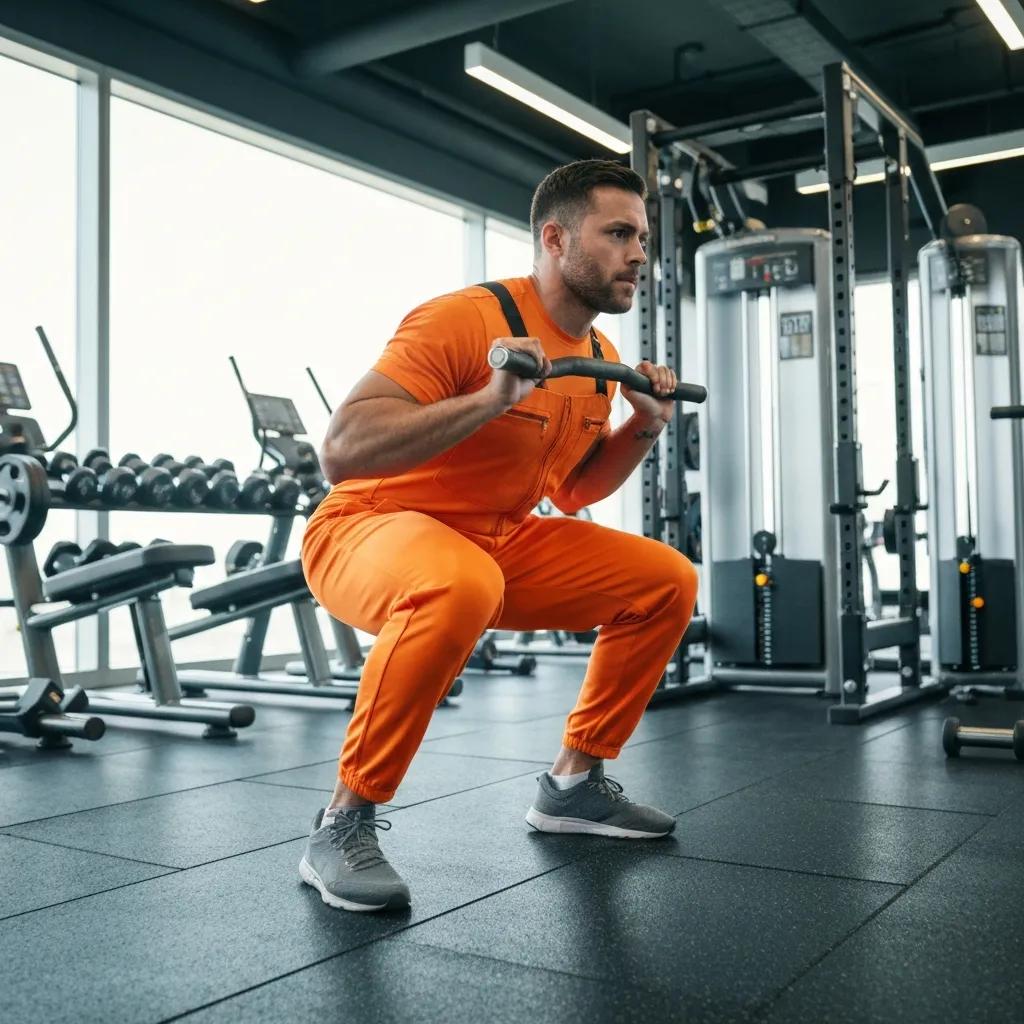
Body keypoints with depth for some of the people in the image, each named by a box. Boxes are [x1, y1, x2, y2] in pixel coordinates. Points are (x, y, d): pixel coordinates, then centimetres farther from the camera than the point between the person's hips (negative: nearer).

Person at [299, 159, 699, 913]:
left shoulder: (603, 359, 4)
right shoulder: (463, 321, -22)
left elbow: (571, 491, 17)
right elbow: (343, 451, -30)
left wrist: (646, 428, 2)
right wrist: (490, 400, -35)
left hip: (497, 540, 8)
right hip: (368, 529, -8)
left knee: (665, 582, 4)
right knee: (461, 587, -42)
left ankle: (574, 783, 16)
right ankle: (345, 823, -22)